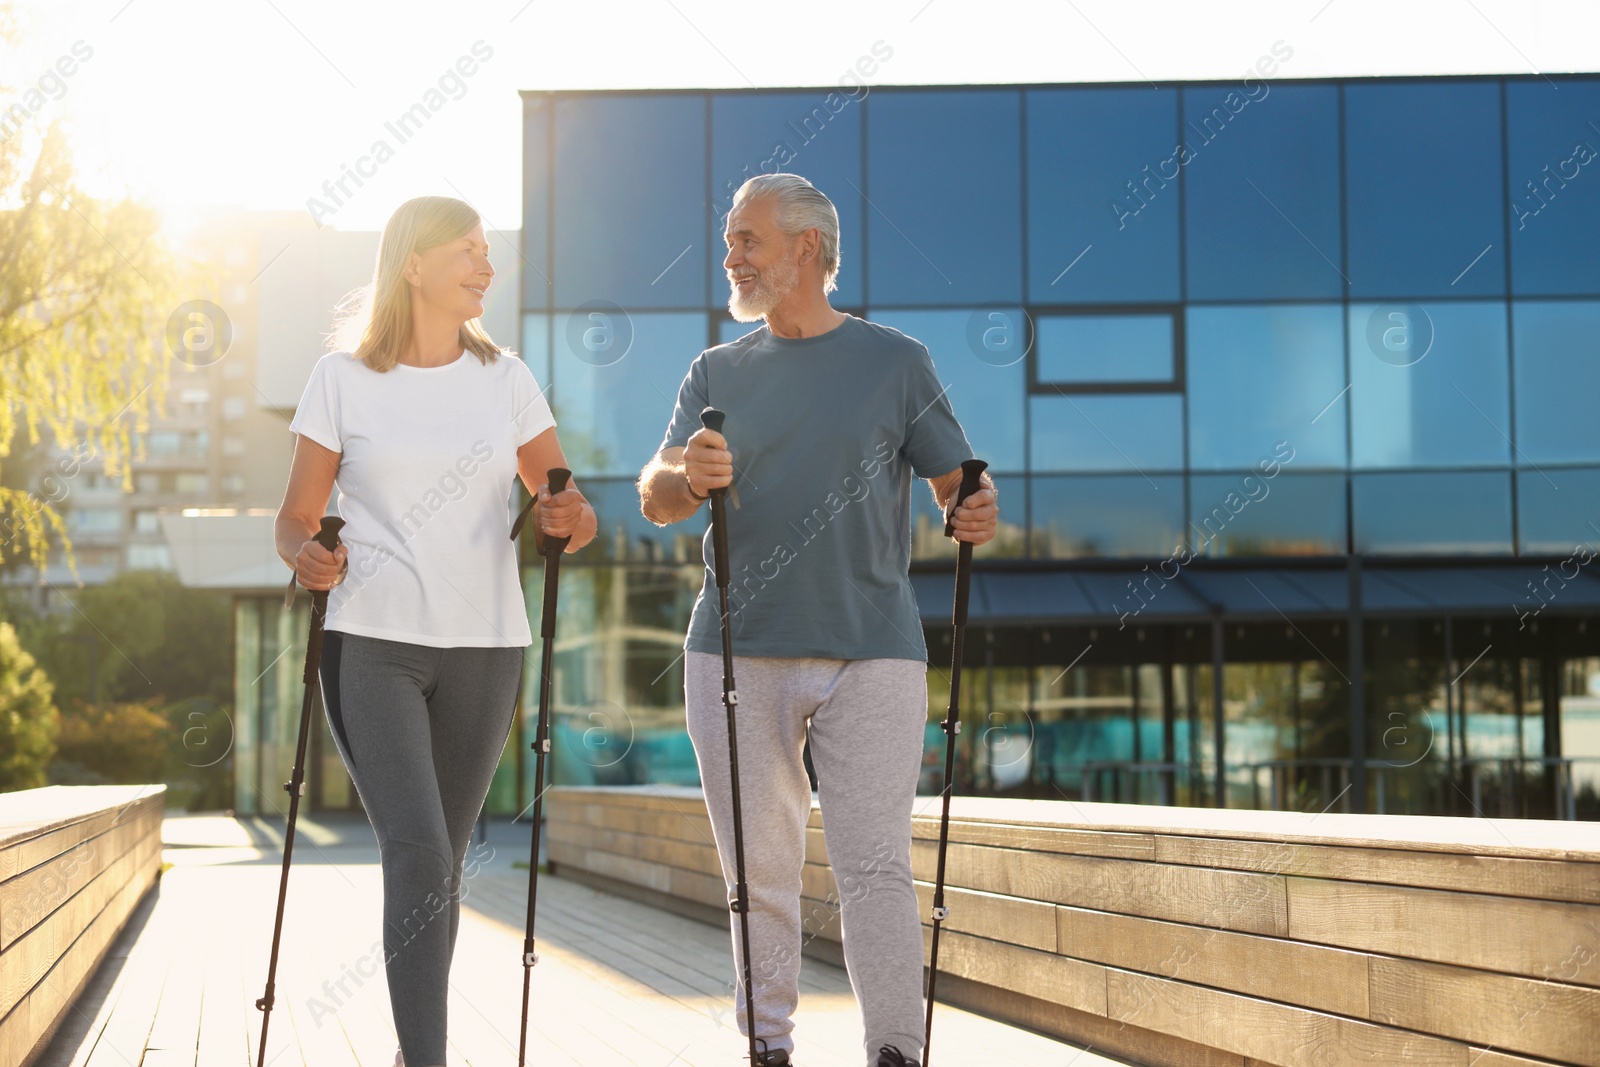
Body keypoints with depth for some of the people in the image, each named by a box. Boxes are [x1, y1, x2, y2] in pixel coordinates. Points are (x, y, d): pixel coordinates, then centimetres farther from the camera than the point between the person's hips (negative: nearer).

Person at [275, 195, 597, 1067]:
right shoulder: (343, 378, 1)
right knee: (418, 857, -16)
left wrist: (568, 522, -14)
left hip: (484, 644, 3)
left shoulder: (503, 377, 8)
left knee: (442, 862, 9)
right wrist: (307, 556, -20)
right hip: (373, 643, -3)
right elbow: (296, 515, 3)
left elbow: (564, 500, 10)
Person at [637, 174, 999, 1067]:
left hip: (872, 653, -2)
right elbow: (656, 500, 2)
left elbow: (959, 484, 6)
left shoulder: (896, 362, 7)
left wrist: (979, 513, -17)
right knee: (760, 868, 6)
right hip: (738, 652, 3)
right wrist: (687, 478, -22)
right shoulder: (718, 374, 13)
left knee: (877, 867, -8)